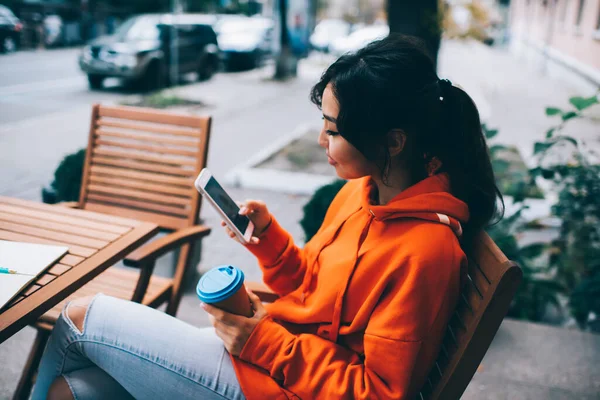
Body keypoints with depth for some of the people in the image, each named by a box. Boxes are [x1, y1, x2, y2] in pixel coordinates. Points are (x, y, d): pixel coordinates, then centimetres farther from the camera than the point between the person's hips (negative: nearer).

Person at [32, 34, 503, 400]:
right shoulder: (361, 190, 1)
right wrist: (267, 235, -4)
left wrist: (266, 343, -20)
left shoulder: (425, 248, -24)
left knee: (79, 316, 0)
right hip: (261, 349, 7)